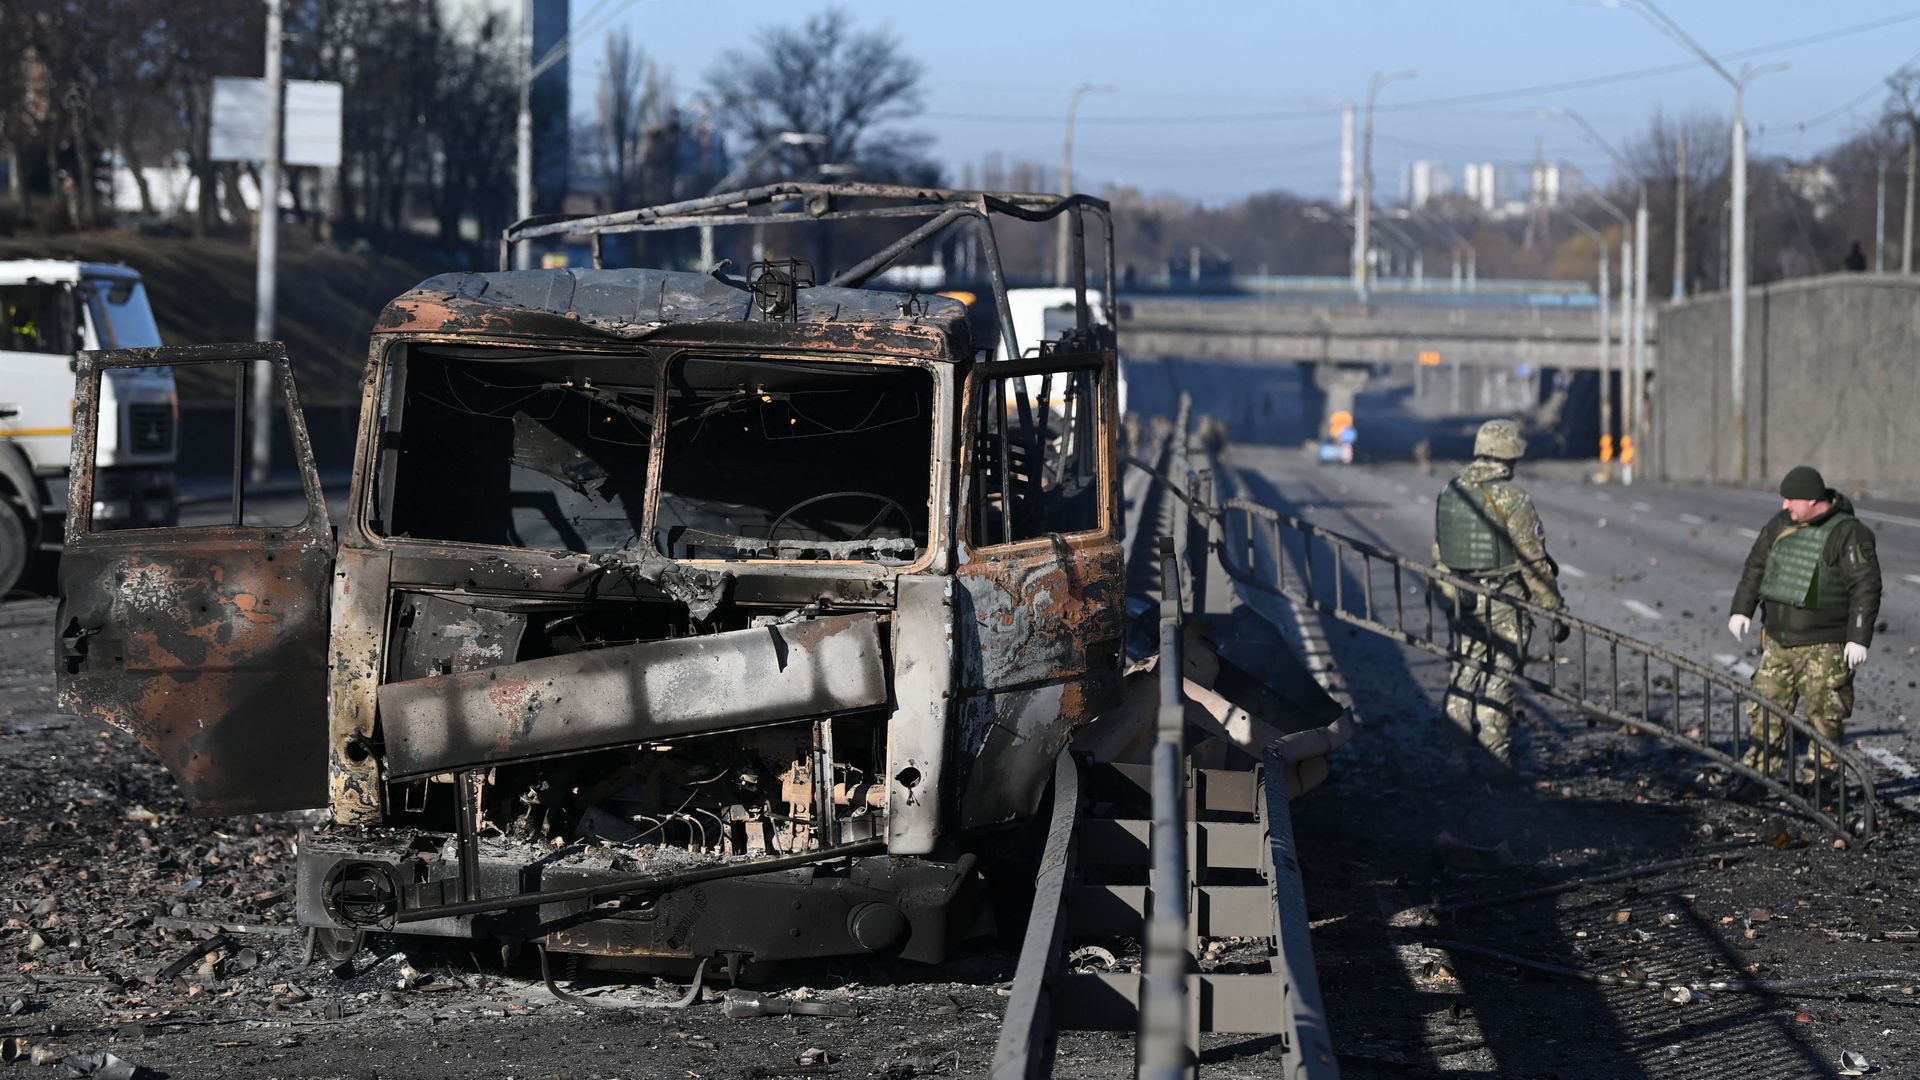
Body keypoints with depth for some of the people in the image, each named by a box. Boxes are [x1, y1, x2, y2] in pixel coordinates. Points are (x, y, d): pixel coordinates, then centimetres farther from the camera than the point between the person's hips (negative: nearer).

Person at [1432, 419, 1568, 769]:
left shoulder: (1449, 493, 4)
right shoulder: (1511, 498, -16)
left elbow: (1440, 555, 13)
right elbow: (1534, 561, -14)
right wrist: (1555, 609, -8)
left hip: (1463, 601, 5)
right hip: (1504, 604, -5)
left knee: (1465, 672, 15)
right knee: (1498, 678, 1)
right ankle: (1494, 755, 4)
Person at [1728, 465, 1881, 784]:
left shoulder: (1848, 534, -14)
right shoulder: (1781, 524, 7)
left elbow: (1866, 588, -15)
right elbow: (1756, 565, 18)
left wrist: (1859, 637, -19)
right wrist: (1741, 609, 11)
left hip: (1824, 647, -7)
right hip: (1779, 641, 7)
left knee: (1823, 714, -4)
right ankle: (1758, 771, 18)